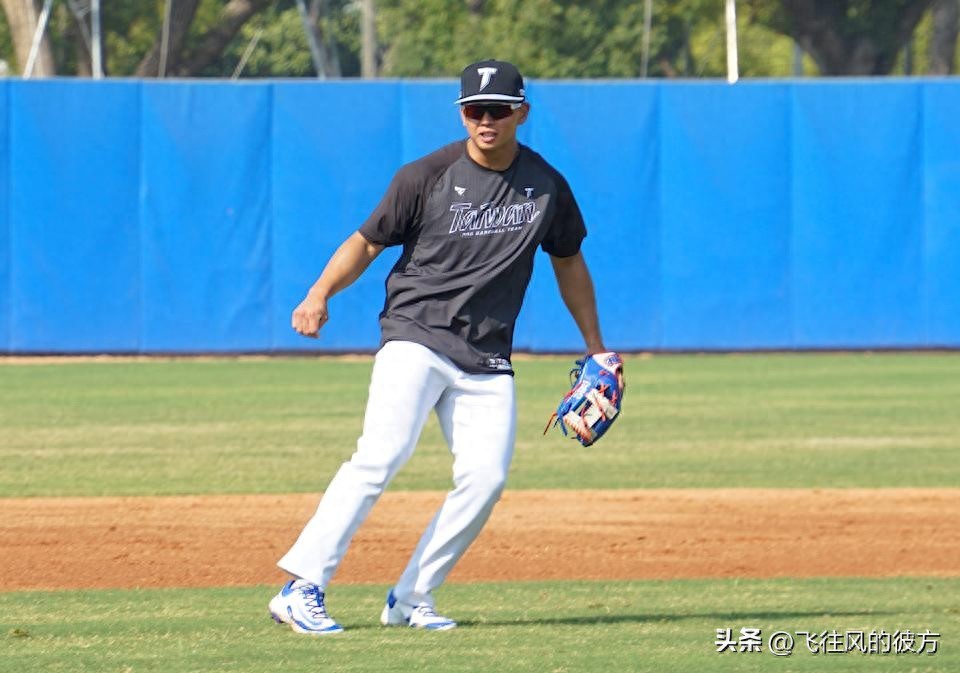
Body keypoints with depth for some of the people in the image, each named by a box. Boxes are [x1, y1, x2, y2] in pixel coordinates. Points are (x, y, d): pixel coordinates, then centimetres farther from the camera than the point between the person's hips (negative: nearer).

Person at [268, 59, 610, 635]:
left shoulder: (547, 186, 7)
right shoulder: (427, 177, -4)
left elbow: (568, 262, 22)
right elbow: (367, 242, 1)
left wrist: (595, 345, 26)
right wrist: (320, 294, -16)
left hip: (486, 359, 4)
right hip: (416, 334, -4)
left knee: (486, 477, -11)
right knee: (383, 453, -21)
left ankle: (412, 598, 2)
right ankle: (303, 587, -24)